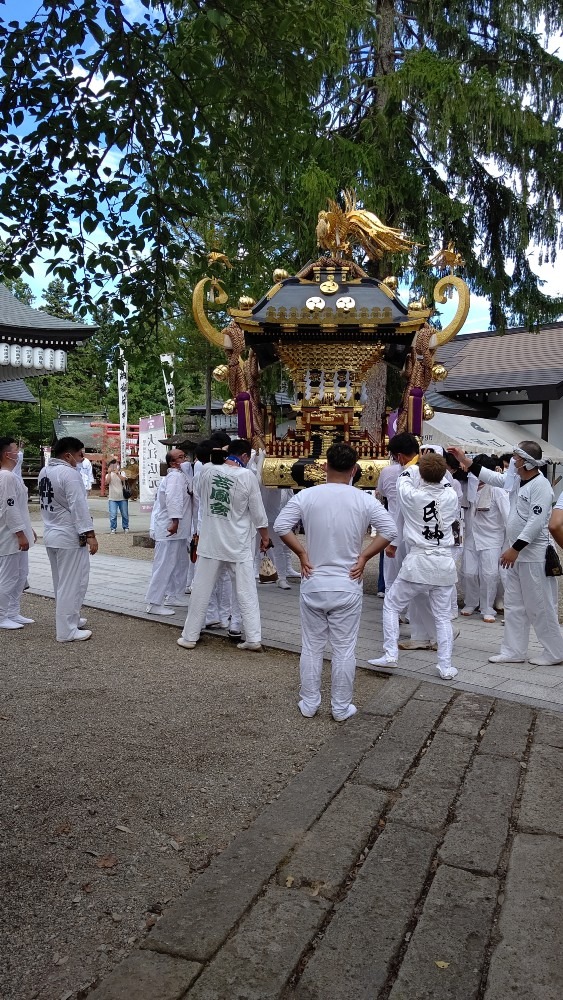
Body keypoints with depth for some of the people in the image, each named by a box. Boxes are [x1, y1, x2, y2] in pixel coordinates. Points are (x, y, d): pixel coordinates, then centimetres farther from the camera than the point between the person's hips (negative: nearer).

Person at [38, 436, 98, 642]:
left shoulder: (44, 471, 8)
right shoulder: (69, 473, -19)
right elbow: (78, 507, -23)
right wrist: (89, 534, -22)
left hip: (51, 534, 9)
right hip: (70, 537, -9)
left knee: (61, 582, 20)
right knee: (72, 583, -1)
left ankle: (68, 619, 34)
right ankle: (67, 631, 4)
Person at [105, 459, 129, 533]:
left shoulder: (122, 473, 7)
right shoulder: (109, 474, 8)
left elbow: (123, 479, -14)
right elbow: (107, 482, -12)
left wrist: (117, 473, -27)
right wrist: (109, 472, -17)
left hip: (122, 498, 1)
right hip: (112, 498, -1)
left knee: (125, 514, 7)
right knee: (113, 515, -6)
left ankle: (126, 527, 21)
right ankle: (113, 528, 4)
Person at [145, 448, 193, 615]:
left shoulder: (180, 475, 17)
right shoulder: (175, 476, -16)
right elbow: (173, 499, -27)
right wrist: (175, 521, -31)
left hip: (179, 529, 11)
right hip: (170, 529, -11)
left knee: (181, 563, 18)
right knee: (164, 565, -7)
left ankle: (175, 596, 29)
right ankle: (154, 603, -3)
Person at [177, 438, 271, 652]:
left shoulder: (206, 471, -5)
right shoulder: (247, 477, -11)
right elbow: (258, 512, -4)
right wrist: (265, 537, 11)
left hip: (210, 542, 2)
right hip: (239, 545, -2)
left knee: (201, 590, 10)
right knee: (247, 593, 7)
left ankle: (189, 636, 18)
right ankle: (253, 638, 8)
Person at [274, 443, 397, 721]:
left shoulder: (307, 496, -6)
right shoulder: (364, 500, -6)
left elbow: (281, 526, -11)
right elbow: (389, 530, -12)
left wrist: (302, 552, -3)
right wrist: (364, 555, -4)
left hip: (313, 584, 1)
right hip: (347, 586, -1)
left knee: (311, 647, 14)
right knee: (344, 650, 10)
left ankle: (309, 704, 24)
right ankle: (341, 708, 20)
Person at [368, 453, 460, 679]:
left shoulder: (413, 496, -11)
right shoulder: (451, 497, -3)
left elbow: (404, 478, 11)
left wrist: (420, 464, 27)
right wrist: (437, 468, 32)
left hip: (417, 563, -3)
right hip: (444, 564, 3)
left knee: (391, 604, 14)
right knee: (442, 616, 12)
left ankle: (390, 654, 10)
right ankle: (445, 666, 13)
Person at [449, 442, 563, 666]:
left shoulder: (540, 485, -18)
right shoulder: (516, 480, 9)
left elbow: (535, 522, -24)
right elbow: (493, 477, 19)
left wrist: (515, 548, -25)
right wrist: (466, 461, 14)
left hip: (533, 556, -9)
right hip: (517, 554, 9)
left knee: (540, 606, 2)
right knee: (514, 606, 12)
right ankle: (514, 651, 20)